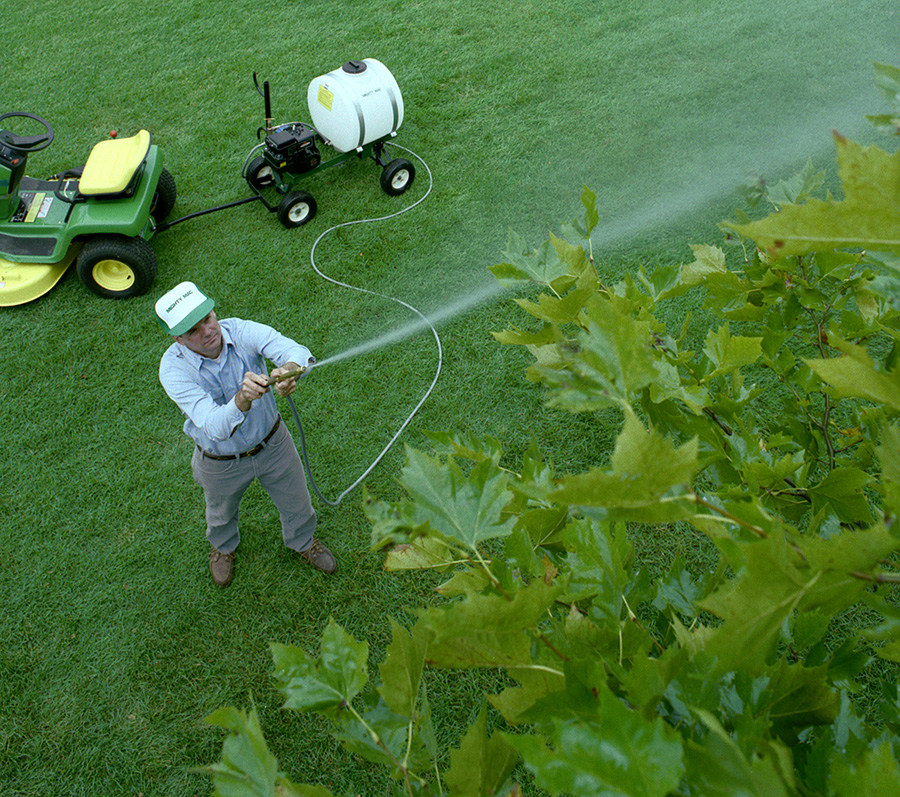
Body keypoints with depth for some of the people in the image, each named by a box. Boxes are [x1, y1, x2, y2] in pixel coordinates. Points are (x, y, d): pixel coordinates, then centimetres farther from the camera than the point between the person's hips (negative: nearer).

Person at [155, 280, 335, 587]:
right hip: (221, 463, -1)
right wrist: (242, 398, -62)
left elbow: (295, 350, -43)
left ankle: (302, 542, 59)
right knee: (222, 514, 29)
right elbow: (215, 426, -43)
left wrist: (289, 369, -66)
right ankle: (224, 546, 67)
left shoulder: (240, 331, -27)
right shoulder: (173, 369, -31)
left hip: (272, 443, 1)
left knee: (296, 503, 23)